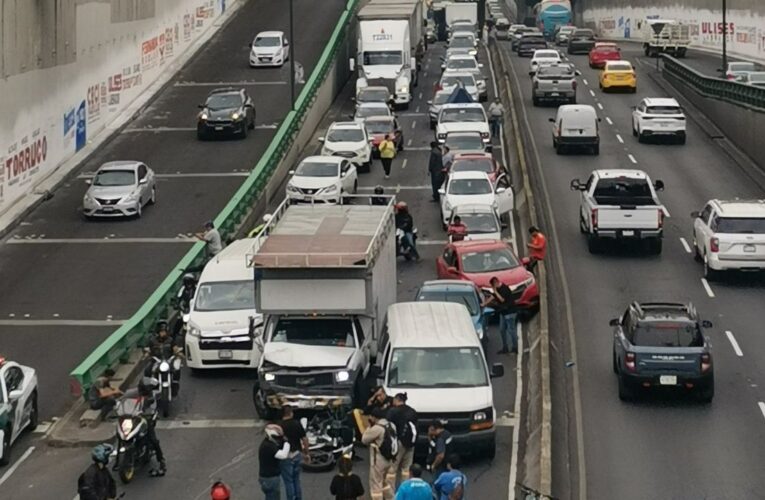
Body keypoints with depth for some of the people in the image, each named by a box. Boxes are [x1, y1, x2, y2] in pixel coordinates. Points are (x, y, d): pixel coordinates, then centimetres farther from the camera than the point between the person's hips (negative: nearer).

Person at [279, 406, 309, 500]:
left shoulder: (279, 426, -14)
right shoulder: (297, 424, -4)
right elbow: (305, 439, 0)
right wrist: (306, 453, 10)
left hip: (286, 456, -4)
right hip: (297, 454, 4)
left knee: (288, 481, 5)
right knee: (296, 480, 18)